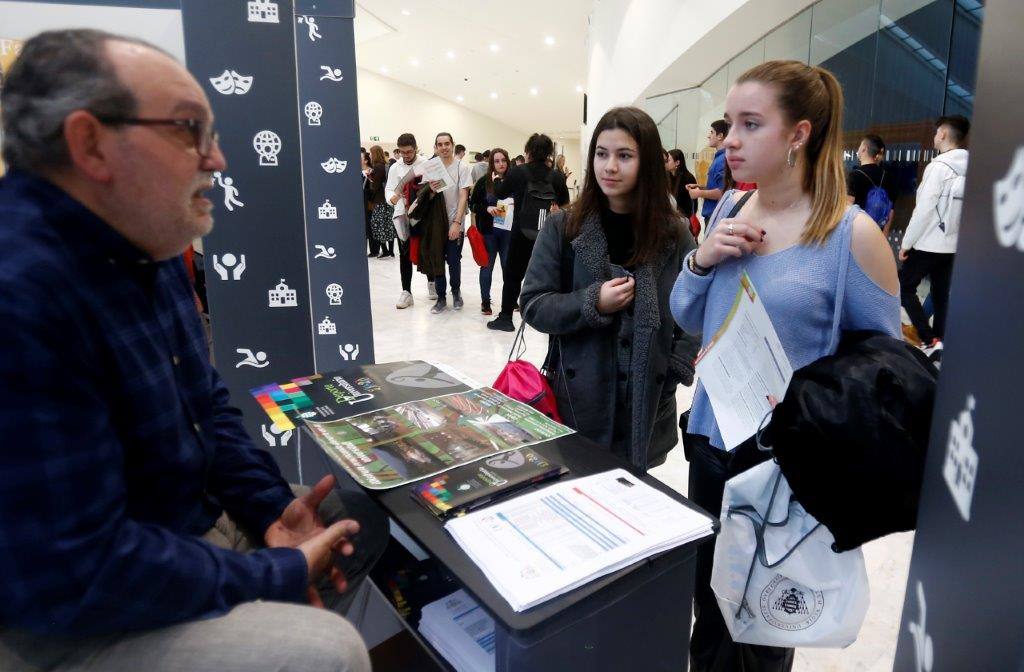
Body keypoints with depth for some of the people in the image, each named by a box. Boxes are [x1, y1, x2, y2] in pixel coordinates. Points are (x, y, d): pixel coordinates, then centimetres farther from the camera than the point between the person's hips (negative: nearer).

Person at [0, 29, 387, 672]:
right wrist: (277, 577, -20)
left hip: (195, 516, 9)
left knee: (364, 521, 11)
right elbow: (71, 574, -30)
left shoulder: (149, 251, 3)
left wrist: (270, 506, -4)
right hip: (71, 618, -8)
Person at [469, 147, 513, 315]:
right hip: (488, 230, -1)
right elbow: (473, 204, -1)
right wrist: (487, 208, -18)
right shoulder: (484, 181, -3)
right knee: (487, 266, 7)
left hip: (507, 230, 1)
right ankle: (485, 301, 17)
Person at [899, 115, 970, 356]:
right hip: (954, 244, 7)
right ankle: (939, 340, 17)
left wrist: (906, 242, -9)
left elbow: (924, 209, -16)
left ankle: (929, 341, -4)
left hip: (929, 243, -7)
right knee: (942, 294, 12)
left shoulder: (939, 166, -14)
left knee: (904, 286, 4)